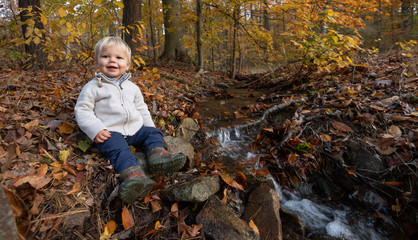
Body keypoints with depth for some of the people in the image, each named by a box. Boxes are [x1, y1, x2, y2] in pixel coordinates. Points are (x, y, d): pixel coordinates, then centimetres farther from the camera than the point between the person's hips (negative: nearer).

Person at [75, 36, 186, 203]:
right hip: (110, 133, -6)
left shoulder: (132, 87, 16)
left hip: (136, 128, 6)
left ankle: (158, 153, -33)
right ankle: (133, 174, -54)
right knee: (118, 149, -31)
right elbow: (82, 110, -1)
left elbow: (141, 109, 24)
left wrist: (150, 126, 14)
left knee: (153, 133, -9)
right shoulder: (92, 87, 2)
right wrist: (95, 130, -14)